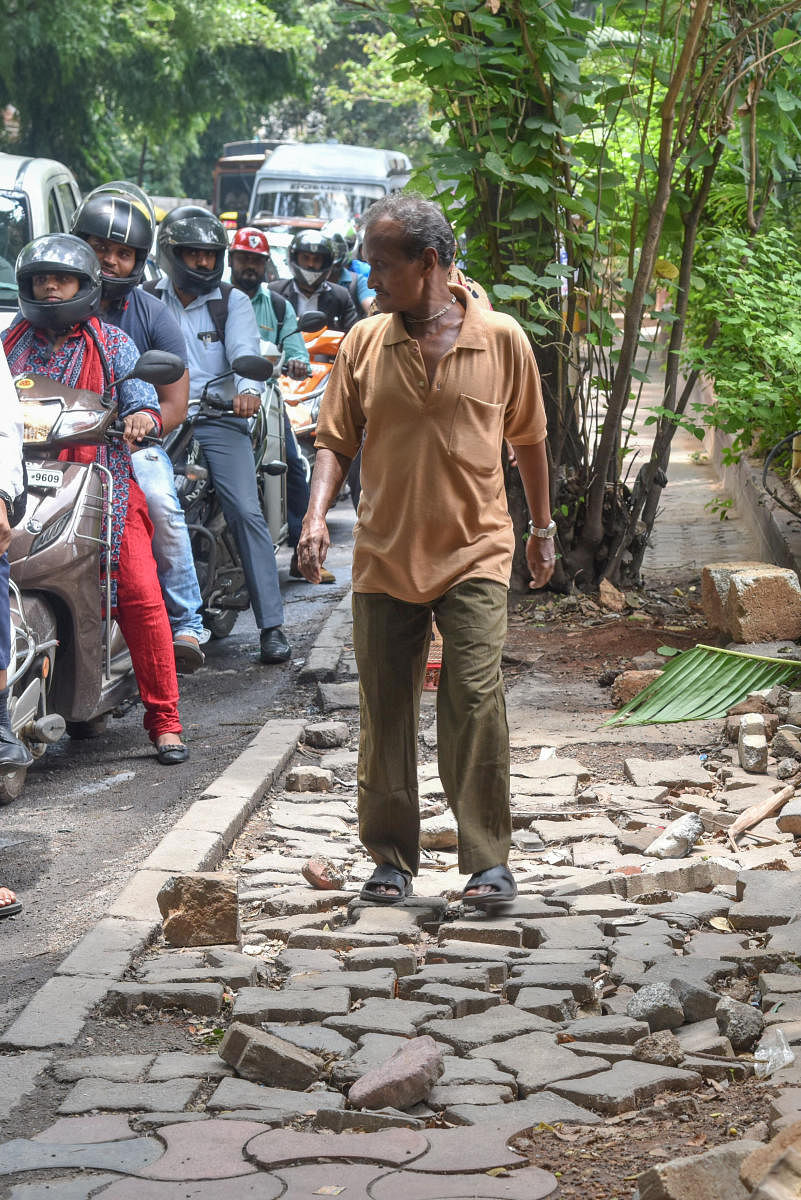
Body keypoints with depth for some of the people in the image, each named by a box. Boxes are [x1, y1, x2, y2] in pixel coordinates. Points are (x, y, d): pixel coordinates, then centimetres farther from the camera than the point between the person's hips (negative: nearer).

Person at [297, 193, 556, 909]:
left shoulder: (502, 340, -1)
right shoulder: (364, 344, 3)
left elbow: (529, 439, 10)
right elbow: (336, 440, 4)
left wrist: (543, 528, 16)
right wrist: (317, 514, -12)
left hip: (476, 555, -2)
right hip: (384, 556, 3)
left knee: (475, 703, -11)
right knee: (385, 714, 7)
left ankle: (489, 862, -3)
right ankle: (391, 858, 19)